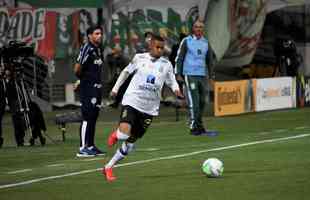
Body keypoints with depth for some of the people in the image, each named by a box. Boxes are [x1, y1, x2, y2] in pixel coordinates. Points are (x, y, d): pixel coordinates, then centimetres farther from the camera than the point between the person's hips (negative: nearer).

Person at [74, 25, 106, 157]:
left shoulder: (99, 49, 12)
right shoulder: (87, 49, -14)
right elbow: (77, 69, -18)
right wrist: (83, 78, -1)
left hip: (97, 87, 8)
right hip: (88, 88, -8)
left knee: (94, 117, 11)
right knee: (87, 118, -9)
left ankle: (91, 146, 18)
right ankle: (82, 149, -7)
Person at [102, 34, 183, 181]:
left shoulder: (166, 65, 5)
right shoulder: (139, 58, 1)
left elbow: (172, 81, 11)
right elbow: (126, 71, 15)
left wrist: (176, 90, -11)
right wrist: (115, 88, 17)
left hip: (149, 108, 3)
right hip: (132, 102, -3)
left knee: (131, 142, 4)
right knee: (124, 133, -25)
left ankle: (108, 167, 18)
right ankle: (115, 135, 14)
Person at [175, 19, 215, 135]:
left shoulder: (206, 43, 12)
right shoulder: (186, 41, 0)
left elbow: (209, 60, 20)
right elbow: (179, 58, 1)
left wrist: (211, 75, 16)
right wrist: (178, 74, -4)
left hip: (202, 75, 5)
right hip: (190, 75, -5)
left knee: (202, 101, 6)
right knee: (193, 101, -11)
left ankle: (199, 124, 17)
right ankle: (193, 126, -9)